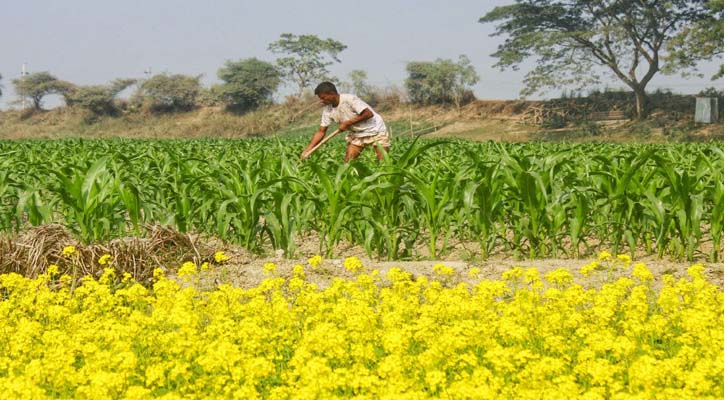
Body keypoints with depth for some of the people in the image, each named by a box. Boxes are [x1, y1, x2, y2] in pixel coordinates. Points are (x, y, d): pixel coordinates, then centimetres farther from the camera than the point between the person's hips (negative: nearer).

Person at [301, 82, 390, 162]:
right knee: (348, 162, -4)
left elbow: (369, 114, -27)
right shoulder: (327, 110, -5)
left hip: (375, 130, -6)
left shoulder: (349, 99, -25)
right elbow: (321, 132, -2)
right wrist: (306, 151, -11)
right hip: (356, 135, 6)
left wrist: (347, 123, -24)